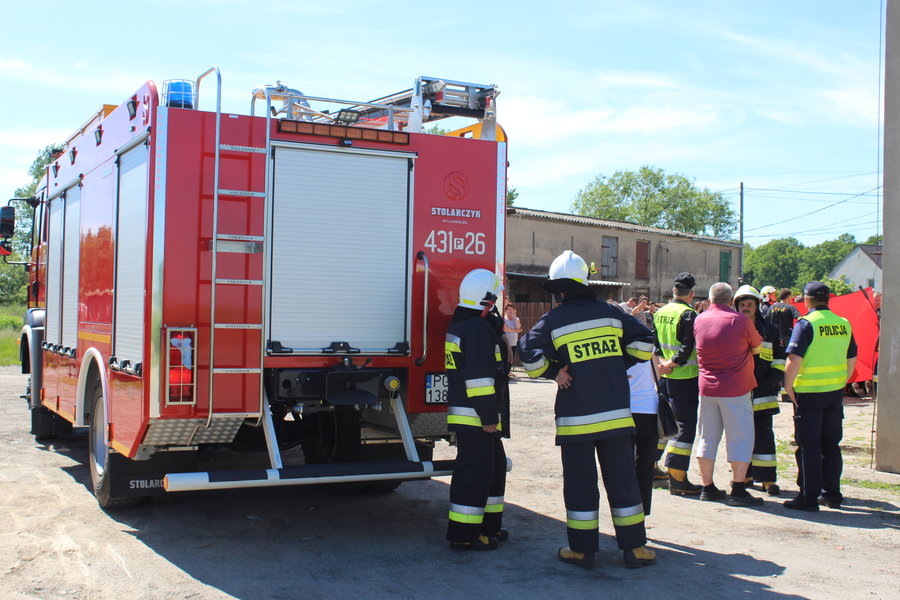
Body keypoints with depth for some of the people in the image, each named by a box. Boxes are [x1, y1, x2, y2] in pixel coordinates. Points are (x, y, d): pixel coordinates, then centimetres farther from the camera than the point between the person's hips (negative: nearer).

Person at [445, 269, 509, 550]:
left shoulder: (460, 323, 16)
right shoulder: (477, 328, -18)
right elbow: (479, 376, -23)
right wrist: (489, 417, -21)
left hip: (467, 414, 11)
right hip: (474, 416, -11)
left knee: (495, 467, 19)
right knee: (475, 472, -6)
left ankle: (488, 525, 28)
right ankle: (463, 534, 0)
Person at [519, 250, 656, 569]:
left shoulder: (552, 321, -6)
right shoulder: (610, 312, 4)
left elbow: (529, 355, -14)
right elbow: (643, 342, 6)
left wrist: (555, 372, 1)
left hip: (576, 417, -3)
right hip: (616, 413, 3)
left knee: (580, 483, 7)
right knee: (622, 479, 10)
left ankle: (582, 549, 13)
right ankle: (634, 547, 16)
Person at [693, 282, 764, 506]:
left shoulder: (699, 320, 4)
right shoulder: (739, 320, -10)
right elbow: (757, 347, 1)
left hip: (706, 387, 5)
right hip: (735, 388, -5)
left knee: (707, 437, 12)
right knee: (740, 438, 0)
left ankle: (708, 488, 17)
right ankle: (738, 491, -3)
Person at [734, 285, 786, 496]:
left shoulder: (770, 331, 7)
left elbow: (779, 363, 7)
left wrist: (766, 384, -7)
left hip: (762, 395, -2)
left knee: (763, 436, -3)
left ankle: (768, 479, 2)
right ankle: (744, 474, 19)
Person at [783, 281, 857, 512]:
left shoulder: (807, 323, -13)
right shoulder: (844, 324, 6)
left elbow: (794, 359, -19)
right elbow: (852, 360, 14)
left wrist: (788, 386, -9)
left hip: (809, 393, -6)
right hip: (835, 392, 6)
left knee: (808, 446, 0)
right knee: (831, 445, 14)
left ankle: (808, 497, 2)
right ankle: (832, 494, 21)